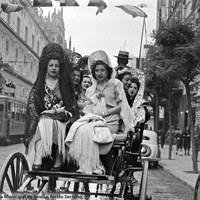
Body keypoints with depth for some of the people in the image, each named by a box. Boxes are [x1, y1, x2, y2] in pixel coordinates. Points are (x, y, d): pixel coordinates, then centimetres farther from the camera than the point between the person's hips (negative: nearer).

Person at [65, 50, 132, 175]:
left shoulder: (116, 84, 7)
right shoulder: (92, 89, 22)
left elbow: (121, 106, 1)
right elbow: (89, 107, 19)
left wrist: (104, 113, -9)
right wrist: (91, 115, -4)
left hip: (110, 121, -4)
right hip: (93, 119, 4)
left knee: (89, 131, -31)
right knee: (77, 129, -26)